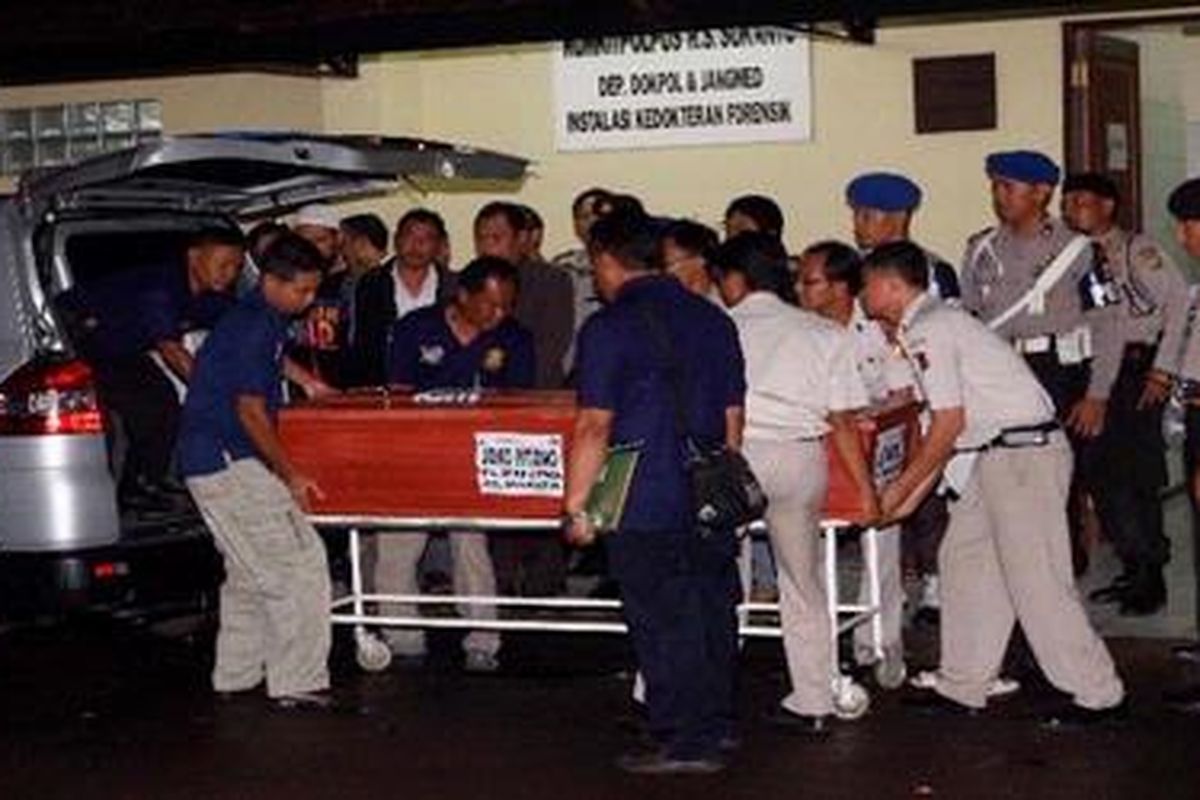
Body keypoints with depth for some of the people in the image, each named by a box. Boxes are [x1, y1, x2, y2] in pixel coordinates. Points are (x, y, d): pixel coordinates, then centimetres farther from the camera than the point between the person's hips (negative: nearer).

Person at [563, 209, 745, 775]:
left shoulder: (609, 328, -10)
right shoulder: (714, 320, 9)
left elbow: (595, 427, -13)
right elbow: (733, 417, 13)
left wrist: (575, 506, -7)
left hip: (645, 505, -6)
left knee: (661, 623, 2)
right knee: (711, 611, 15)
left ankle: (684, 742, 6)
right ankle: (718, 724, 26)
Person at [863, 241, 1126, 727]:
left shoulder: (928, 332, -13)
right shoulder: (930, 325, 18)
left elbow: (949, 423, -16)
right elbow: (948, 424, 18)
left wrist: (901, 488, -7)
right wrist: (915, 494, 17)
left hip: (1024, 454, -11)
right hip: (998, 456, 11)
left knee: (1036, 578, -7)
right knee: (964, 559, 14)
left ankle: (1098, 695, 1)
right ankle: (962, 688, 20)